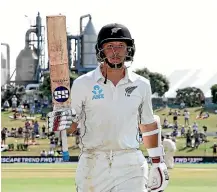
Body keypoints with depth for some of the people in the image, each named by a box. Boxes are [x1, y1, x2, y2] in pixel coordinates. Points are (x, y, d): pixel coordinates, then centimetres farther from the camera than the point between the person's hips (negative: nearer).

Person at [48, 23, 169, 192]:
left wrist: (158, 162, 16)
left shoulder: (141, 85, 8)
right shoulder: (83, 84, 1)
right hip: (92, 164, 0)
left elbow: (149, 125, 17)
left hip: (130, 166, 1)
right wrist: (61, 122, -18)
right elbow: (73, 122, 6)